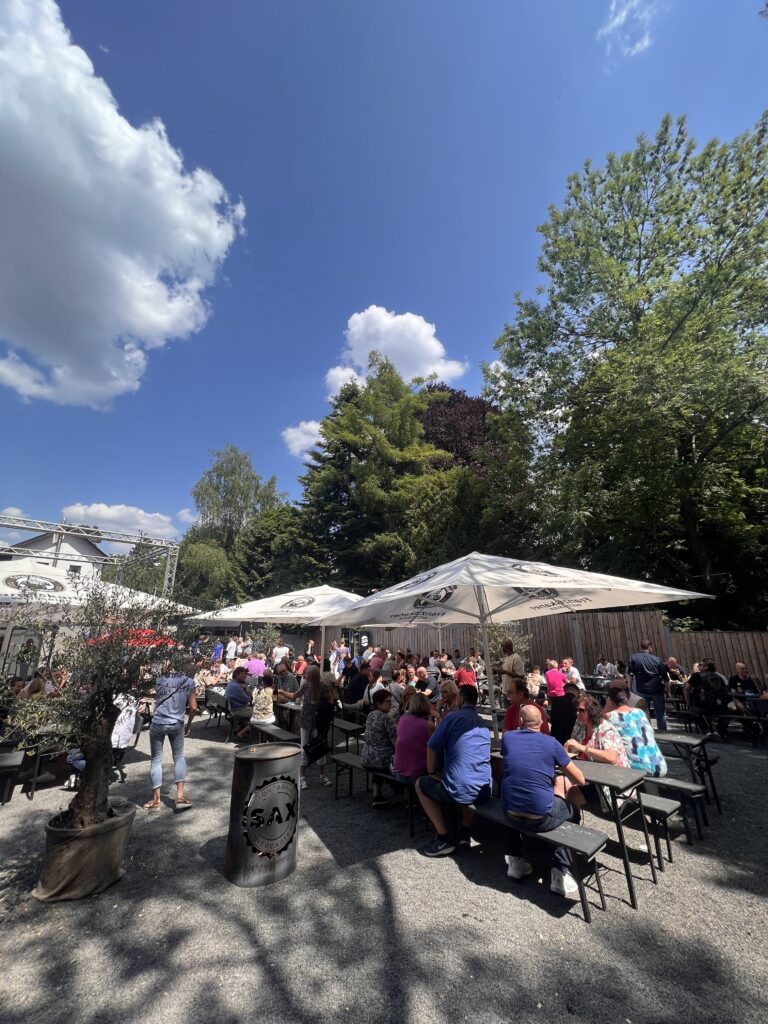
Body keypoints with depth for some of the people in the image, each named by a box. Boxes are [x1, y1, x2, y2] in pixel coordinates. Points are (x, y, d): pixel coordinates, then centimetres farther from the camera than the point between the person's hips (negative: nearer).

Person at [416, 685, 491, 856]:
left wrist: (432, 772, 11)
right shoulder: (484, 724, 12)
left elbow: (432, 748, -6)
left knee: (420, 785, 19)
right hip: (484, 792, 6)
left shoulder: (453, 717, -7)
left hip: (459, 791, -6)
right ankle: (465, 832, 29)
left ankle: (443, 838, 13)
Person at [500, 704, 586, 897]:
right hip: (541, 818, -2)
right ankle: (560, 873, 22)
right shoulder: (551, 742, -5)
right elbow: (580, 780, 3)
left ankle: (515, 861, 35)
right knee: (572, 810, 28)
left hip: (510, 814, 3)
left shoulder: (507, 737, 2)